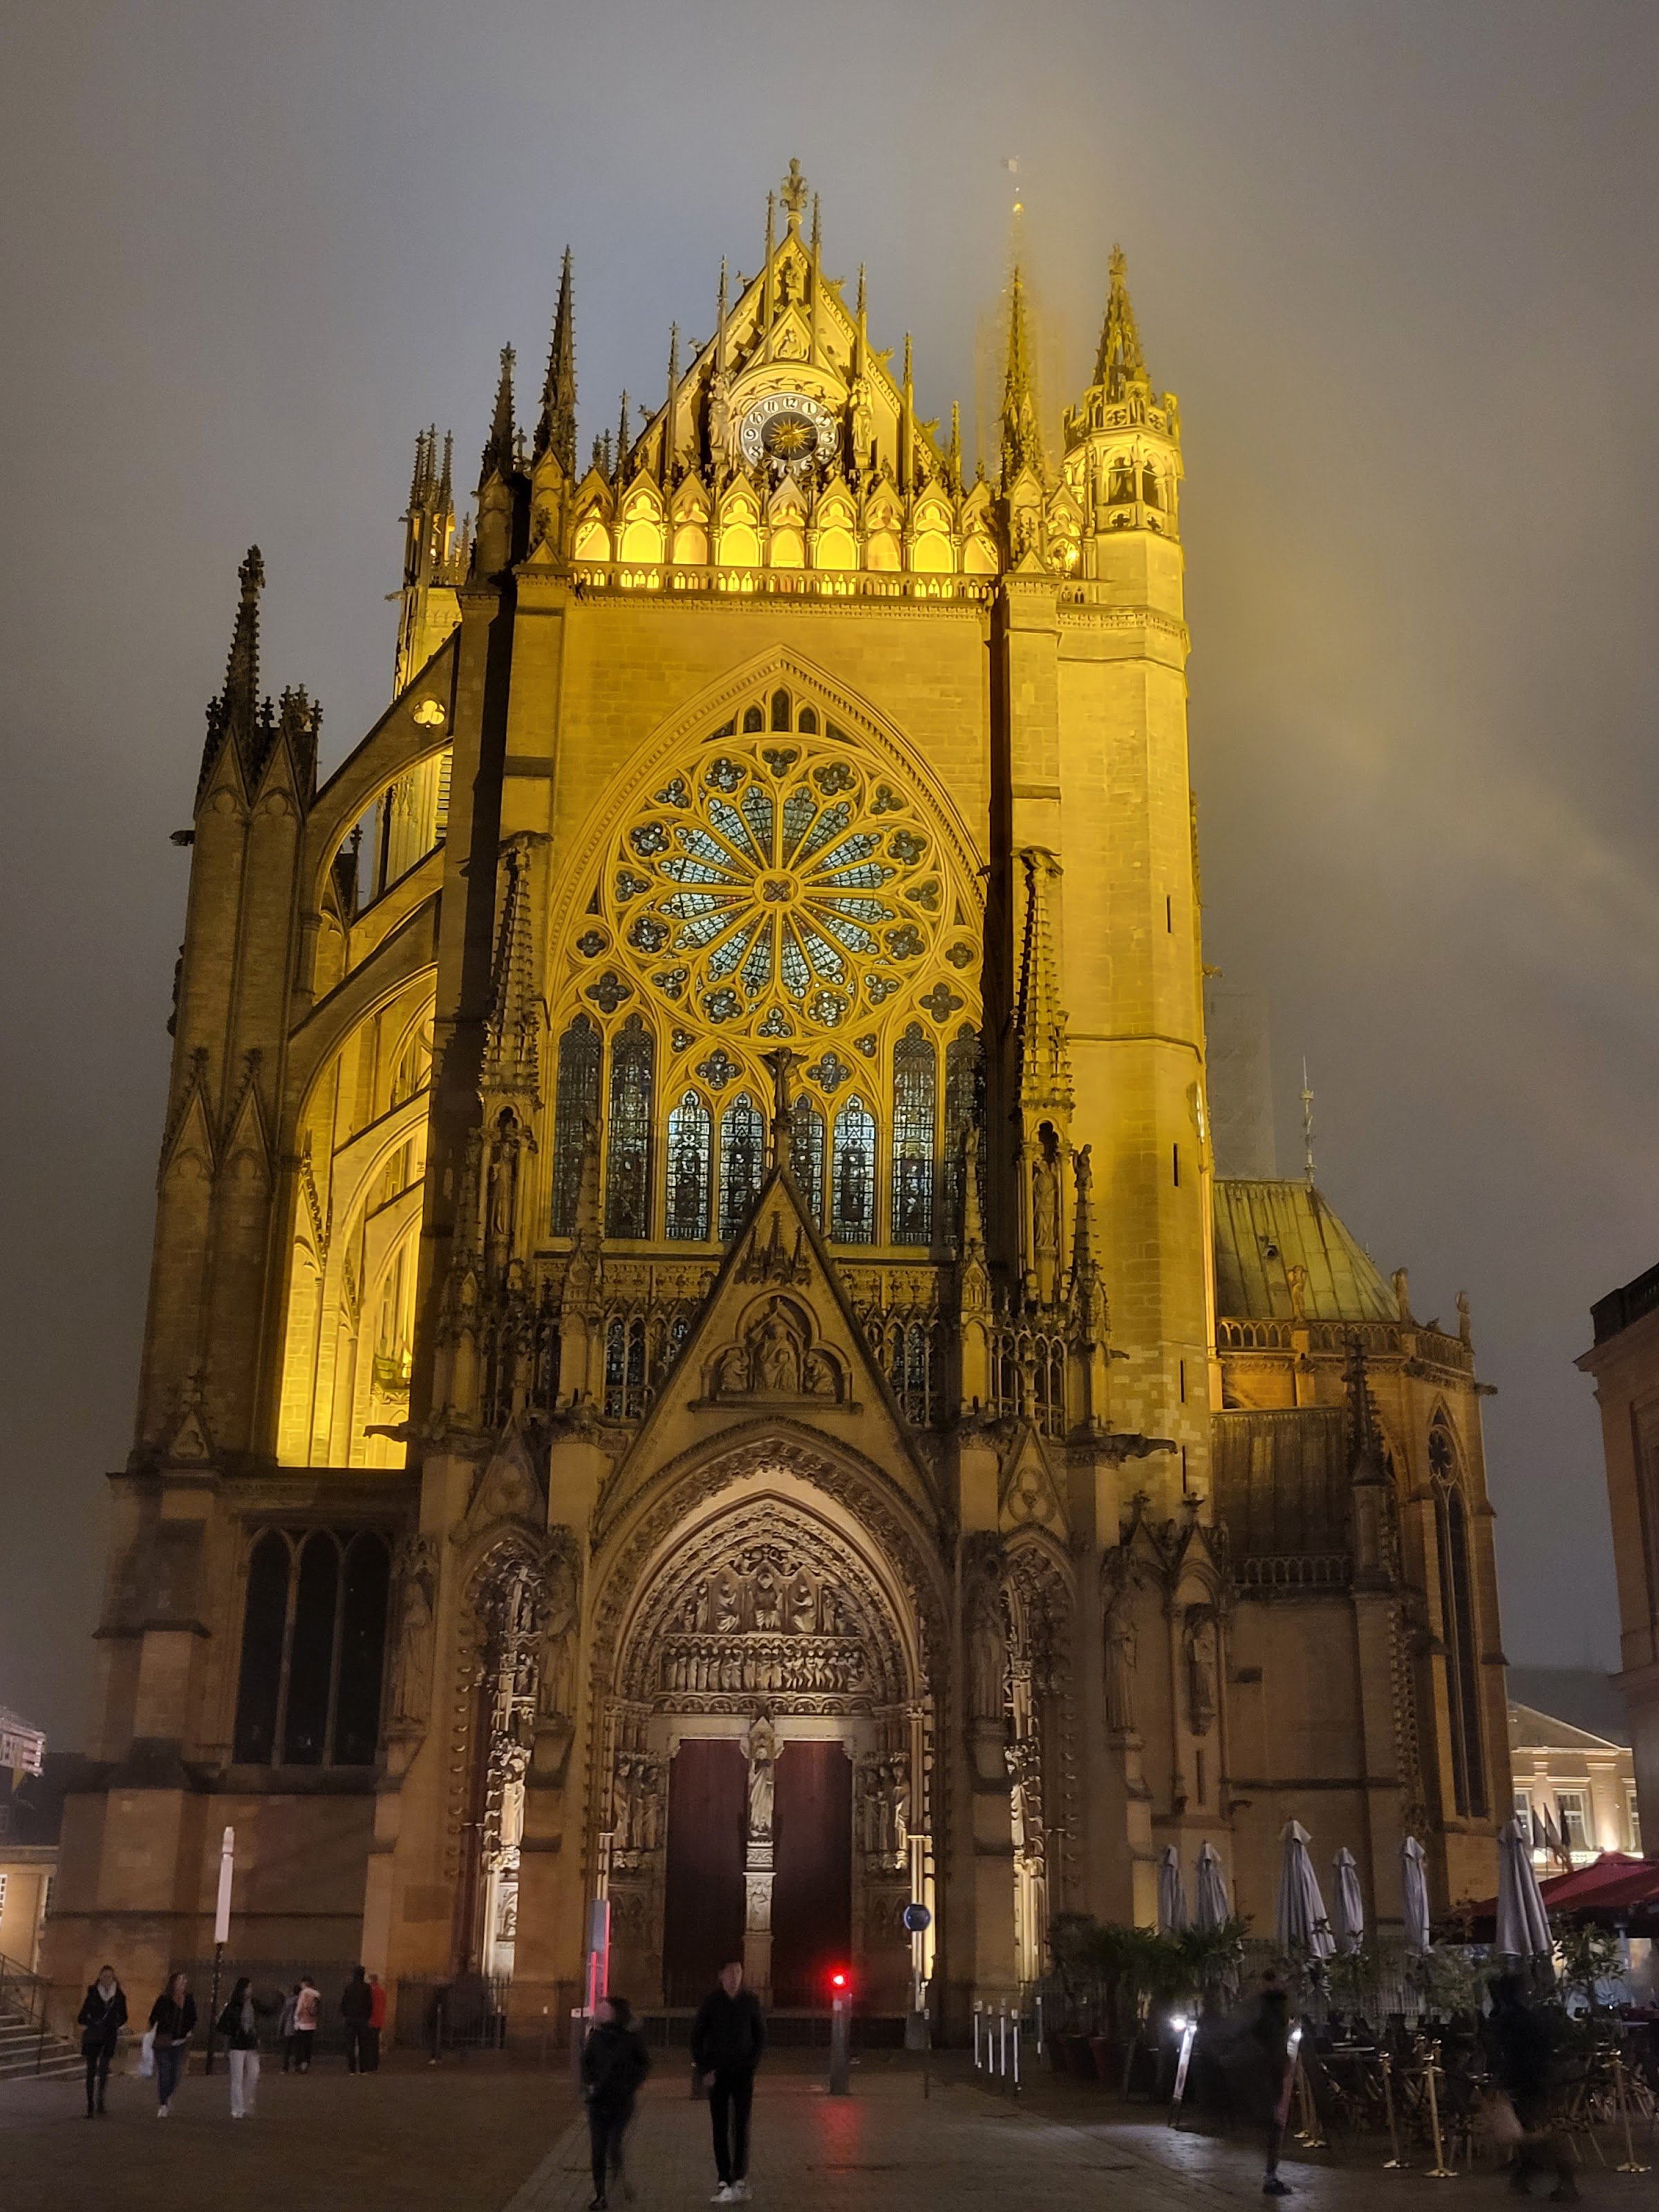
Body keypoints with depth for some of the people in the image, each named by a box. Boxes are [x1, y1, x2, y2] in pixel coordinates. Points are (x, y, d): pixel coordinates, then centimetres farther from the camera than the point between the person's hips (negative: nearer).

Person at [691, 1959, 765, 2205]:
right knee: (720, 2129, 2)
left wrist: (752, 2065, -2)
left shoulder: (751, 2001, 1)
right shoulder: (711, 2002, -1)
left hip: (743, 2073, 0)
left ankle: (740, 2179, -7)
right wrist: (704, 2071, -4)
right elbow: (696, 2037, 3)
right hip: (718, 2074, 0)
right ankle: (725, 2182, 6)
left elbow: (761, 2036, 8)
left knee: (741, 2127, -7)